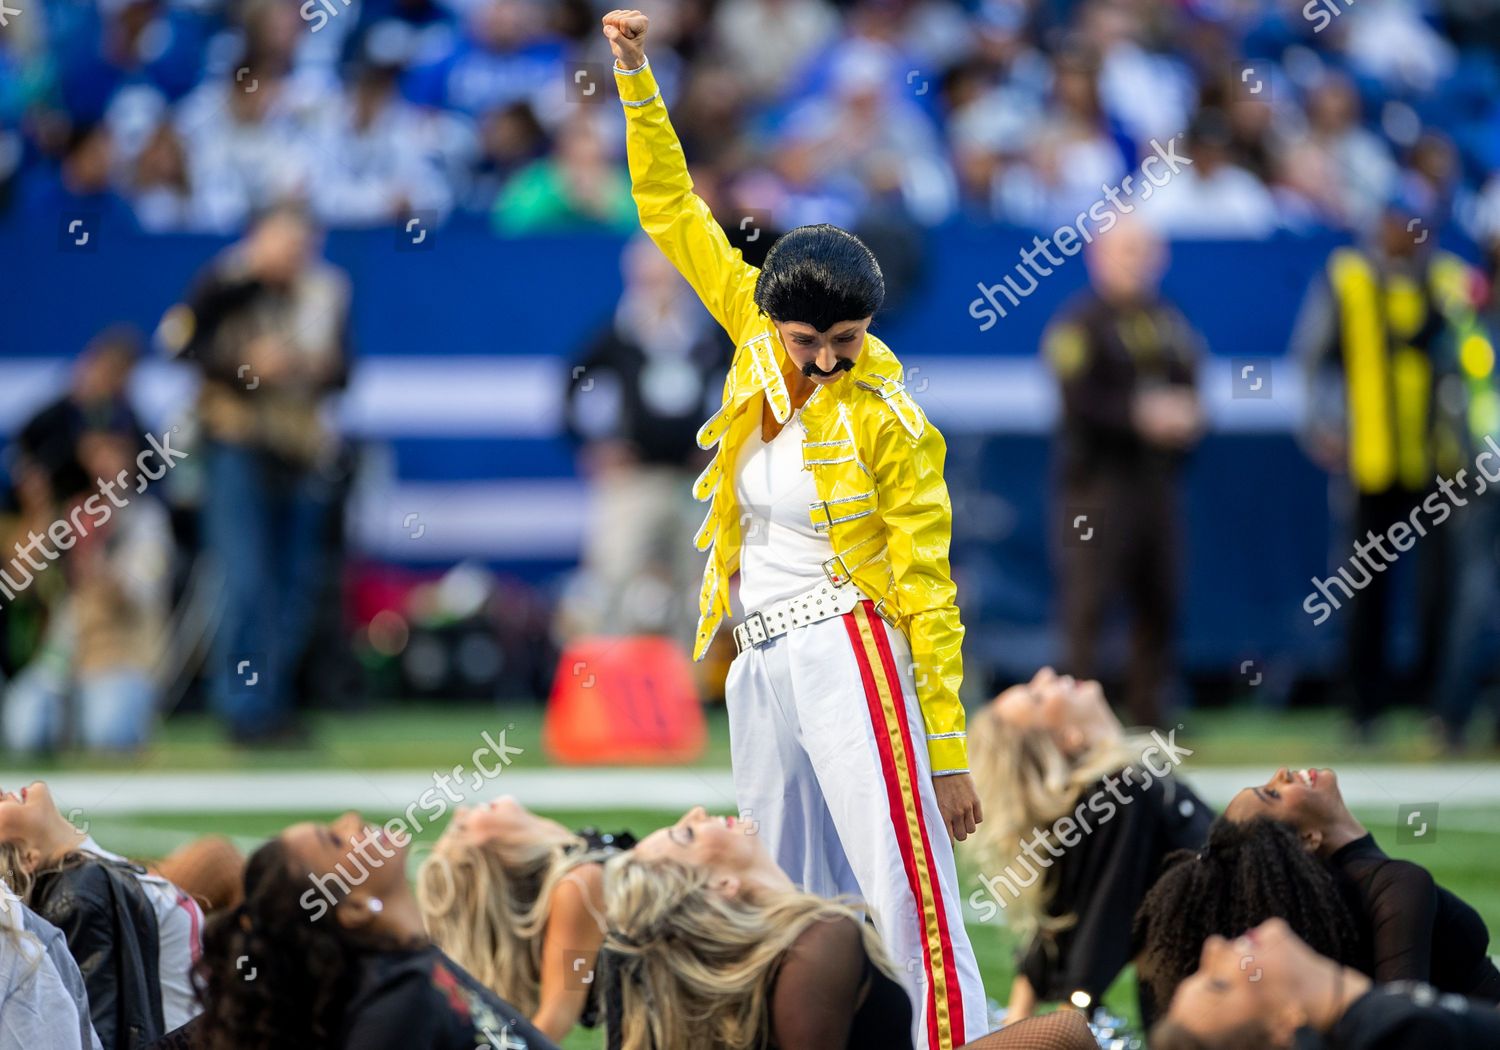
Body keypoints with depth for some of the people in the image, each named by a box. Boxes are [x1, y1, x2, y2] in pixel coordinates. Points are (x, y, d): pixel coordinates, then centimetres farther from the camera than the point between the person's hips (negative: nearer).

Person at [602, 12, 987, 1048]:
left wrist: (949, 750, -10)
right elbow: (674, 213, 13)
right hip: (762, 663, 7)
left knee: (913, 898, -15)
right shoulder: (756, 346, 5)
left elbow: (929, 590, -8)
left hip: (849, 656, -7)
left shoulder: (887, 422, -9)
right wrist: (635, 77, 5)